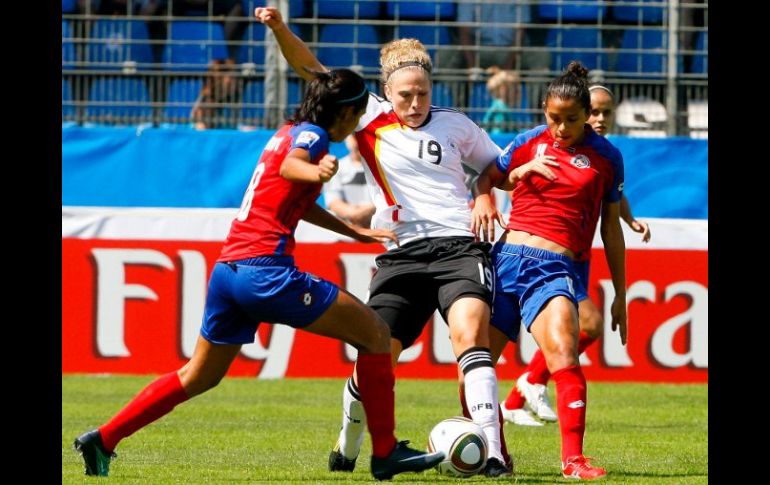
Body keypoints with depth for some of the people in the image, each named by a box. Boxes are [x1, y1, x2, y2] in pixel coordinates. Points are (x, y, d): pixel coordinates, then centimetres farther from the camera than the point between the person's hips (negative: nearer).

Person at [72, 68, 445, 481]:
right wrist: (316, 172, -51)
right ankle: (385, 454, -2)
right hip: (265, 269, -9)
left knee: (199, 376, 22)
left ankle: (101, 440, 21)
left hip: (227, 269, 9)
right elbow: (289, 166, -28)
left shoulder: (289, 132, 23)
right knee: (374, 332, -1)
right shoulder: (312, 134, -4)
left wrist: (354, 232, 44)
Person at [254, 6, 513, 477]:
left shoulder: (455, 125, 7)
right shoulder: (368, 116, 5)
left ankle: (493, 453, -31)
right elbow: (311, 69, 2)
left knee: (470, 333, -25)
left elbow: (498, 165, 23)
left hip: (459, 245, -1)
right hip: (402, 256, 1)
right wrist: (281, 29, -12)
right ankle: (348, 445, 28)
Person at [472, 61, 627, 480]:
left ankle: (573, 460, -27)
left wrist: (620, 294, 12)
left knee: (563, 352, -27)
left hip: (556, 267, -3)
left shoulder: (606, 157, 4)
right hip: (507, 256, 3)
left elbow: (611, 228, 11)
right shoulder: (529, 143, 8)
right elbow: (486, 178, 23)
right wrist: (482, 201, -1)